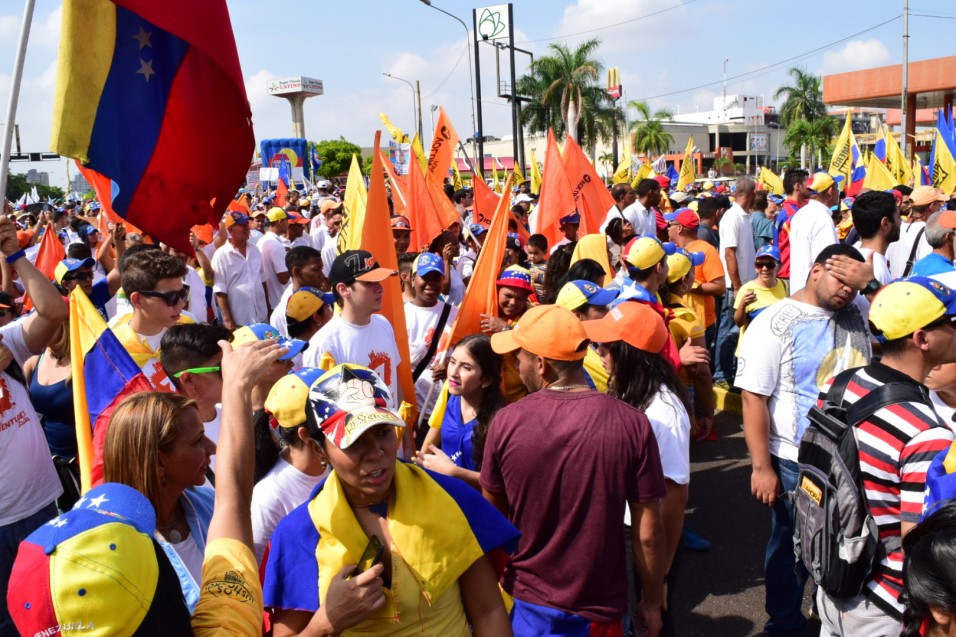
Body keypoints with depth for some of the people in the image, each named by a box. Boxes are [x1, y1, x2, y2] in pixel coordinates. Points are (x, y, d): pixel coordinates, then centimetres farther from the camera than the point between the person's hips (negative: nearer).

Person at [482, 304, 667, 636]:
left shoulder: (506, 422, -15)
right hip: (598, 609, 0)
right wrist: (652, 602, 4)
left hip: (524, 604, 1)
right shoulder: (631, 423, -17)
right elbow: (648, 533, -12)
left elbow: (493, 517, 0)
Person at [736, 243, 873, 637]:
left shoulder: (856, 317, 2)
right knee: (792, 548, 12)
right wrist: (762, 468, -17)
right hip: (796, 462, -5)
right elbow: (753, 398, -16)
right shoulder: (775, 324, -14)